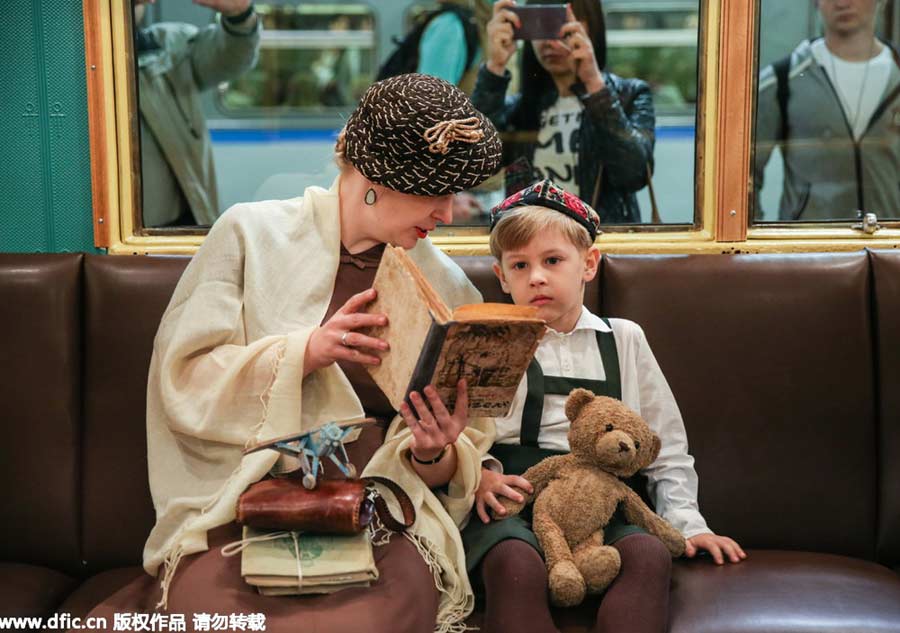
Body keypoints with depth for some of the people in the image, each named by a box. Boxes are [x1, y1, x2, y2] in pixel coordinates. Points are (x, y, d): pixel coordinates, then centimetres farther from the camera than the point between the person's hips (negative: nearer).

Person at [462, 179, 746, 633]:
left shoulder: (623, 340, 18)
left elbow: (664, 443, 20)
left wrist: (686, 522, 12)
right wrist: (482, 475, -12)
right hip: (513, 498, -2)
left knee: (651, 555, -31)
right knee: (515, 563, -36)